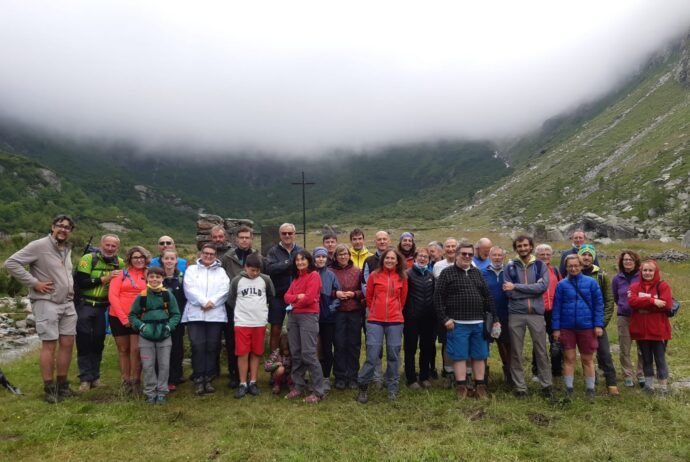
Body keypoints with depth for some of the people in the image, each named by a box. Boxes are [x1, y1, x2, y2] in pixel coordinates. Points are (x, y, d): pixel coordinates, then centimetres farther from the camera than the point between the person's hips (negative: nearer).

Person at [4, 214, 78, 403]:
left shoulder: (67, 250, 14)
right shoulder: (38, 246, -10)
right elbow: (11, 263, -13)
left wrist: (70, 289, 11)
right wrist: (34, 283, -15)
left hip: (68, 304, 7)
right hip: (46, 303, -7)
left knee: (67, 344, 9)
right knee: (49, 345, -3)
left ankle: (62, 385, 20)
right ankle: (49, 389, 8)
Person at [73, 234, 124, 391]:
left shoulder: (120, 263, 2)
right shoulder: (89, 258, -12)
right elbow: (80, 282, -21)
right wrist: (104, 279, -23)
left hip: (103, 307, 4)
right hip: (85, 306, -4)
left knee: (98, 342, 10)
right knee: (84, 342, -1)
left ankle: (95, 376, 21)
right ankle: (85, 378, 7)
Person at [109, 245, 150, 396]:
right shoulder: (121, 274, 1)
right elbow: (112, 296, -5)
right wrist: (123, 317, -10)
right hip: (119, 317, 1)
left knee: (136, 349, -5)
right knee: (123, 349, 10)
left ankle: (135, 381, 8)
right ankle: (125, 381, 20)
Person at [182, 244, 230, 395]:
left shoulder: (221, 271, 16)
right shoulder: (192, 270, 13)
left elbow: (224, 290, 2)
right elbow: (190, 289, -2)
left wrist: (212, 302, -14)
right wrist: (203, 302, -14)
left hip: (216, 314, 1)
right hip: (195, 314, -1)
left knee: (212, 346, 1)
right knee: (197, 346, -7)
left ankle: (208, 379, 11)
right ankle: (198, 379, 3)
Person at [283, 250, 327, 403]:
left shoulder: (314, 275, -6)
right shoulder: (296, 277, 18)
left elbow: (309, 299, -16)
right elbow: (287, 297, 8)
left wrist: (294, 303, 0)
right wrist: (297, 297, -12)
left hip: (308, 316, -8)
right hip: (293, 317, 8)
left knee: (308, 354, -9)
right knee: (296, 353, 9)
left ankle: (319, 390, -2)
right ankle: (298, 387, 18)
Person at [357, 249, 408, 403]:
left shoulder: (402, 277, 4)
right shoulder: (374, 275, 1)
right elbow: (368, 296, 10)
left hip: (395, 321, 2)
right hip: (375, 321, -1)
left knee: (393, 355, 8)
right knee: (372, 355, -3)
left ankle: (392, 388, 22)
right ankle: (362, 387, 14)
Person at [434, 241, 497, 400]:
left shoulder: (477, 273, 14)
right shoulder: (447, 273, -2)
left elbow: (487, 297, 15)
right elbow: (438, 297, -6)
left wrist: (494, 318, 11)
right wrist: (444, 319, -11)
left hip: (479, 323, 5)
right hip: (458, 323, -4)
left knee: (480, 356, 10)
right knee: (459, 356, 2)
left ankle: (481, 386, 20)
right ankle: (461, 387, 13)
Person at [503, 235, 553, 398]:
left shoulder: (540, 265, 4)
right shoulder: (510, 267, 2)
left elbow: (543, 286, -12)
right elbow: (509, 292, -6)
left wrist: (516, 286, -14)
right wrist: (532, 289, -11)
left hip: (536, 313, 0)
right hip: (516, 314, 0)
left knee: (541, 351, 7)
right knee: (516, 353, 6)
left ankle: (546, 385, 21)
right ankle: (520, 387, 16)